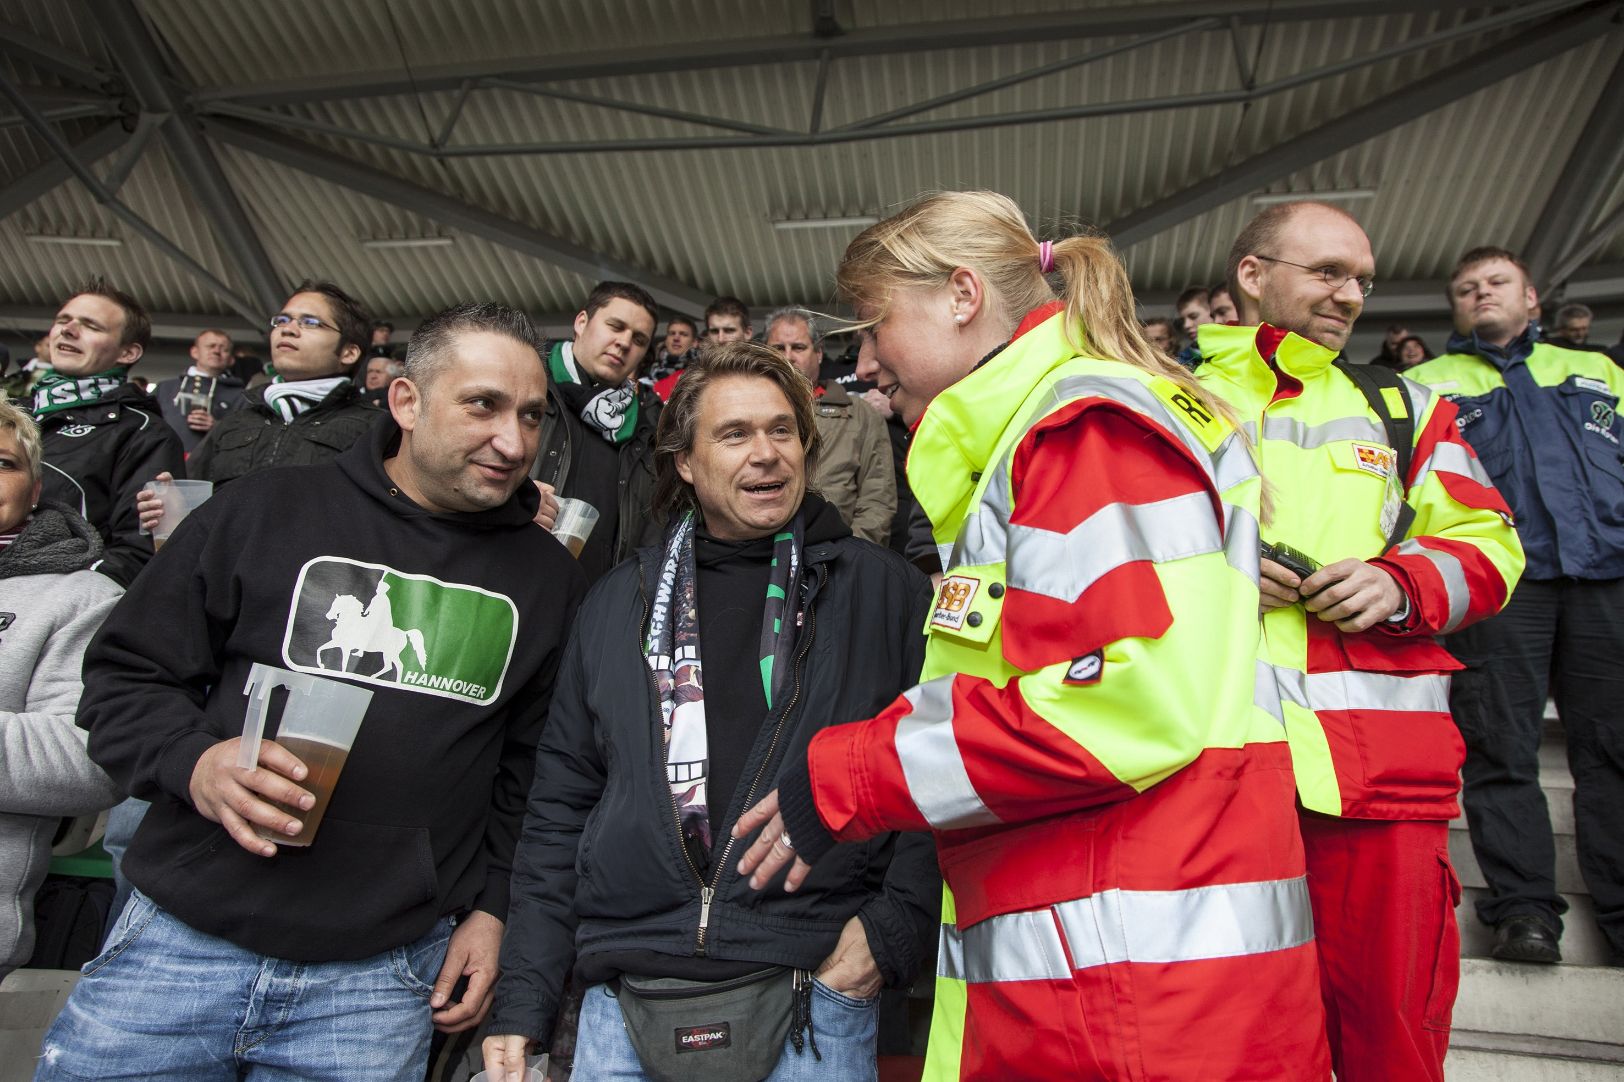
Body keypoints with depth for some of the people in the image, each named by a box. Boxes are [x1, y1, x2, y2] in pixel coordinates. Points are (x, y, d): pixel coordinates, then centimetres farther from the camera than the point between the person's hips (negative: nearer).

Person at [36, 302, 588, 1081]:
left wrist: (492, 904, 3)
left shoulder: (547, 577, 4)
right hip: (178, 942, 0)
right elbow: (123, 675, 4)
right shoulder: (262, 512, -2)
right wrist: (193, 762, -14)